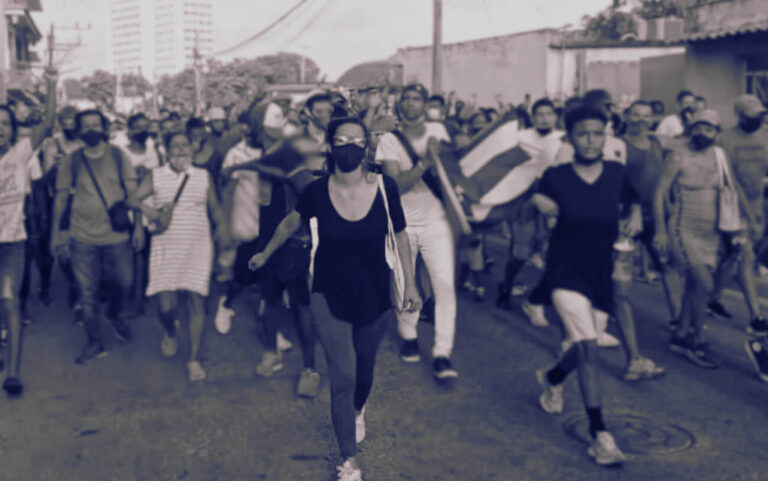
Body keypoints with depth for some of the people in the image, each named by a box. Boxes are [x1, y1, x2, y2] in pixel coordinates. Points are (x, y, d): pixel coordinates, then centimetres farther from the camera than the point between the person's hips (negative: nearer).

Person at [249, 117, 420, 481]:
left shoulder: (385, 188, -16)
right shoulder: (318, 191, -14)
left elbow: (400, 235, -2)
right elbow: (290, 224, 5)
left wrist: (410, 284, 1)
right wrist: (265, 255, 18)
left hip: (374, 295, 1)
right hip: (329, 295, -1)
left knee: (364, 369, 18)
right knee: (343, 375, -7)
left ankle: (358, 410, 56)